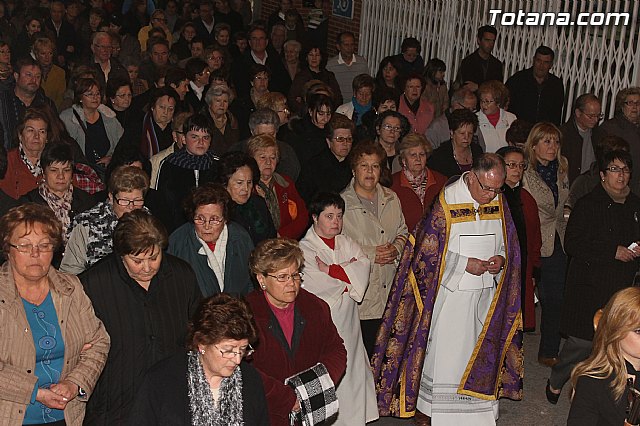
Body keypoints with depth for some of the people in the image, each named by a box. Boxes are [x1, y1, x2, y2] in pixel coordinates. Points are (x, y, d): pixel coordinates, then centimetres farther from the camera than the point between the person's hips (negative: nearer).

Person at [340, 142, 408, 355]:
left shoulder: (391, 199, 10)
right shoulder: (342, 203, -9)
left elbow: (403, 231, 20)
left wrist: (396, 248, -2)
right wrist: (370, 254, -15)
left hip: (391, 291, 5)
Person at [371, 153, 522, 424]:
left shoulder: (498, 203, 3)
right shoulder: (446, 203, -14)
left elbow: (508, 242, 14)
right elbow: (427, 250, -11)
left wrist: (501, 258, -7)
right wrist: (464, 264, -17)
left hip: (486, 292, 5)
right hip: (451, 292, -5)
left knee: (481, 352, 13)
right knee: (444, 350, 1)